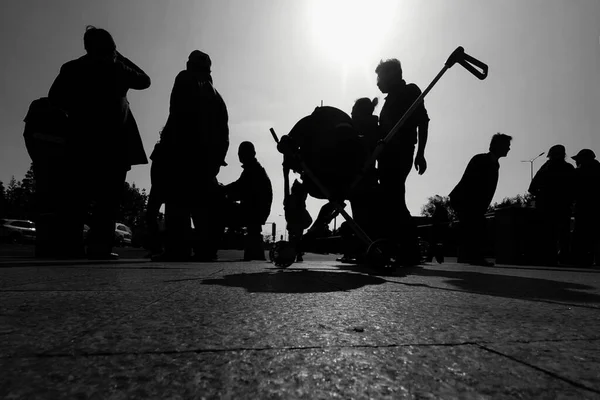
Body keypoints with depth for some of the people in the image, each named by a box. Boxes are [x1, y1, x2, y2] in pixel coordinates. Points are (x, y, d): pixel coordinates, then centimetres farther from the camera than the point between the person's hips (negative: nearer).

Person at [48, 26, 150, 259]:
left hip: (82, 140, 3)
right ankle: (99, 244, -12)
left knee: (79, 193, 10)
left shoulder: (72, 68, 8)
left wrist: (78, 110, 16)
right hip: (115, 140, -3)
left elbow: (54, 98, 2)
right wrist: (118, 56, 18)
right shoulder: (116, 68, 2)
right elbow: (144, 80, 18)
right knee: (109, 195, -4)